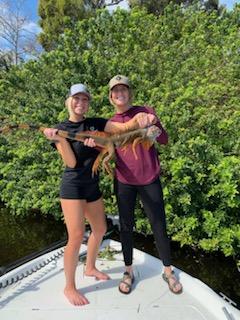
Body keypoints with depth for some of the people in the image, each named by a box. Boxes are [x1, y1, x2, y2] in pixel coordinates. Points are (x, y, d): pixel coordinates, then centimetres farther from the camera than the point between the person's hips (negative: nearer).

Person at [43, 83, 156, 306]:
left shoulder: (96, 124, 4)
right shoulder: (60, 130, -5)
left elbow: (124, 127, -9)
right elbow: (71, 163, -14)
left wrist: (140, 119, -30)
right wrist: (60, 139, -28)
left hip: (92, 186, 6)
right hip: (73, 187, -5)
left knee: (100, 230, 15)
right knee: (76, 235, -8)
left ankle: (90, 268, 41)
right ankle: (69, 287, 16)